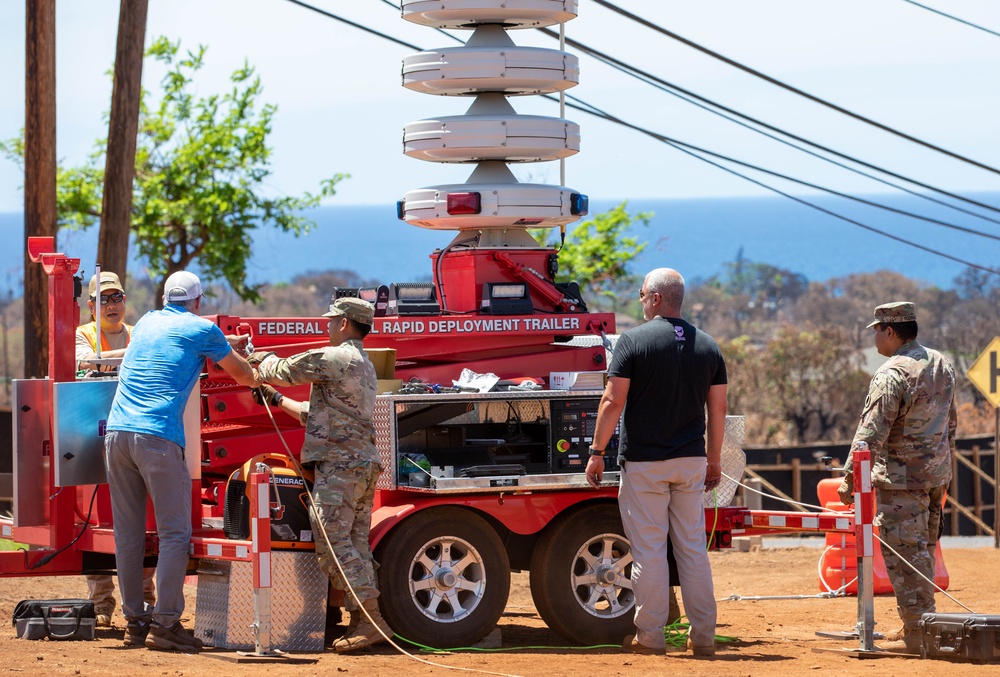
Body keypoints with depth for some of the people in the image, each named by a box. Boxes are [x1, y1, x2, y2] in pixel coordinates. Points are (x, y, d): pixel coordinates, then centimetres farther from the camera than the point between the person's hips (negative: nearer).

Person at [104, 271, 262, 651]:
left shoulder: (145, 323, 23)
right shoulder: (202, 330, 7)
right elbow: (244, 376, 18)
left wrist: (224, 345, 53)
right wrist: (256, 377, 41)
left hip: (117, 431, 6)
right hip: (158, 438, -6)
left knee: (128, 532, 8)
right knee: (174, 533, -2)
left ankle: (134, 622, 10)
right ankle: (165, 623, -9)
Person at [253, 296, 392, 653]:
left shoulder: (337, 358, -9)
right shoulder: (364, 365, 24)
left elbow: (286, 370, -3)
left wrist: (262, 360, 20)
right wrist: (276, 401, 37)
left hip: (340, 464, -10)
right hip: (364, 463, 10)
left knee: (333, 543, -12)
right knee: (355, 544, 8)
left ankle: (370, 619, -18)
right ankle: (362, 622, 4)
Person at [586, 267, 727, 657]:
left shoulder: (634, 341, -8)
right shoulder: (708, 346, 6)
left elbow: (613, 401, -11)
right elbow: (718, 408, 7)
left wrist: (597, 453, -5)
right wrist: (714, 460, 15)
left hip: (644, 462, -4)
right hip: (691, 461, 4)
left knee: (649, 550, 0)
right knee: (693, 548, 9)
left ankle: (650, 636, 2)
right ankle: (703, 636, 9)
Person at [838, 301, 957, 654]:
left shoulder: (892, 374, -18)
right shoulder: (942, 364, 9)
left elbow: (871, 433, -21)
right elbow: (951, 423, 19)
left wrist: (850, 479, -18)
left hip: (902, 477, -9)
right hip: (936, 473, 9)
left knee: (903, 552, -5)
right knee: (922, 550, 17)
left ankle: (918, 634, -6)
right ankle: (918, 625, 25)